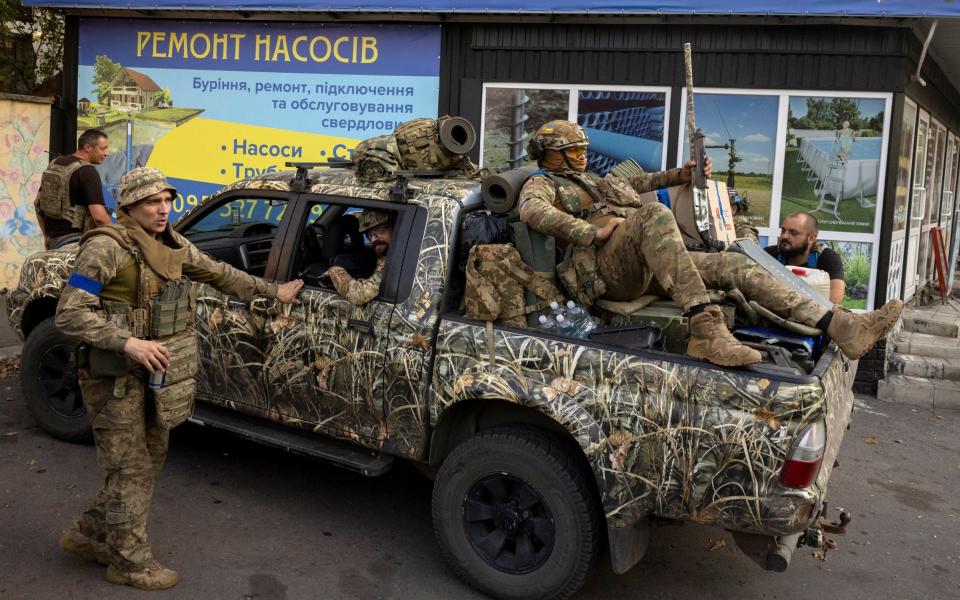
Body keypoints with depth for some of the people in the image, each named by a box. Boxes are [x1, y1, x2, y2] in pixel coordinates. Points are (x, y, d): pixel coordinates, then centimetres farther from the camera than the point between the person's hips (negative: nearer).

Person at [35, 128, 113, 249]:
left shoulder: (54, 164, 10)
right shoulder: (87, 172, -15)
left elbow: (38, 202, 17)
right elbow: (99, 216, -24)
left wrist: (46, 235, 22)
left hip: (52, 238, 8)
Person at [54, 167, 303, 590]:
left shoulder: (174, 246, 6)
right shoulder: (107, 248, -17)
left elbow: (220, 274, 19)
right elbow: (69, 314, -21)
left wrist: (273, 292, 23)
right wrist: (128, 343, -30)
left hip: (157, 375, 8)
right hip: (117, 376, -8)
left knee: (149, 460, 18)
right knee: (132, 469, 2)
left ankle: (89, 535, 35)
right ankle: (130, 561, 19)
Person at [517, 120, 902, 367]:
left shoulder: (594, 183, 36)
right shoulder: (542, 185, 10)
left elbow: (636, 183, 47)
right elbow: (532, 211, -13)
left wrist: (681, 175, 33)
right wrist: (593, 233, -22)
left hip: (648, 269, 8)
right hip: (607, 265, -8)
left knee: (735, 265, -5)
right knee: (655, 214, -36)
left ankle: (841, 327, -17)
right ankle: (706, 330, -50)